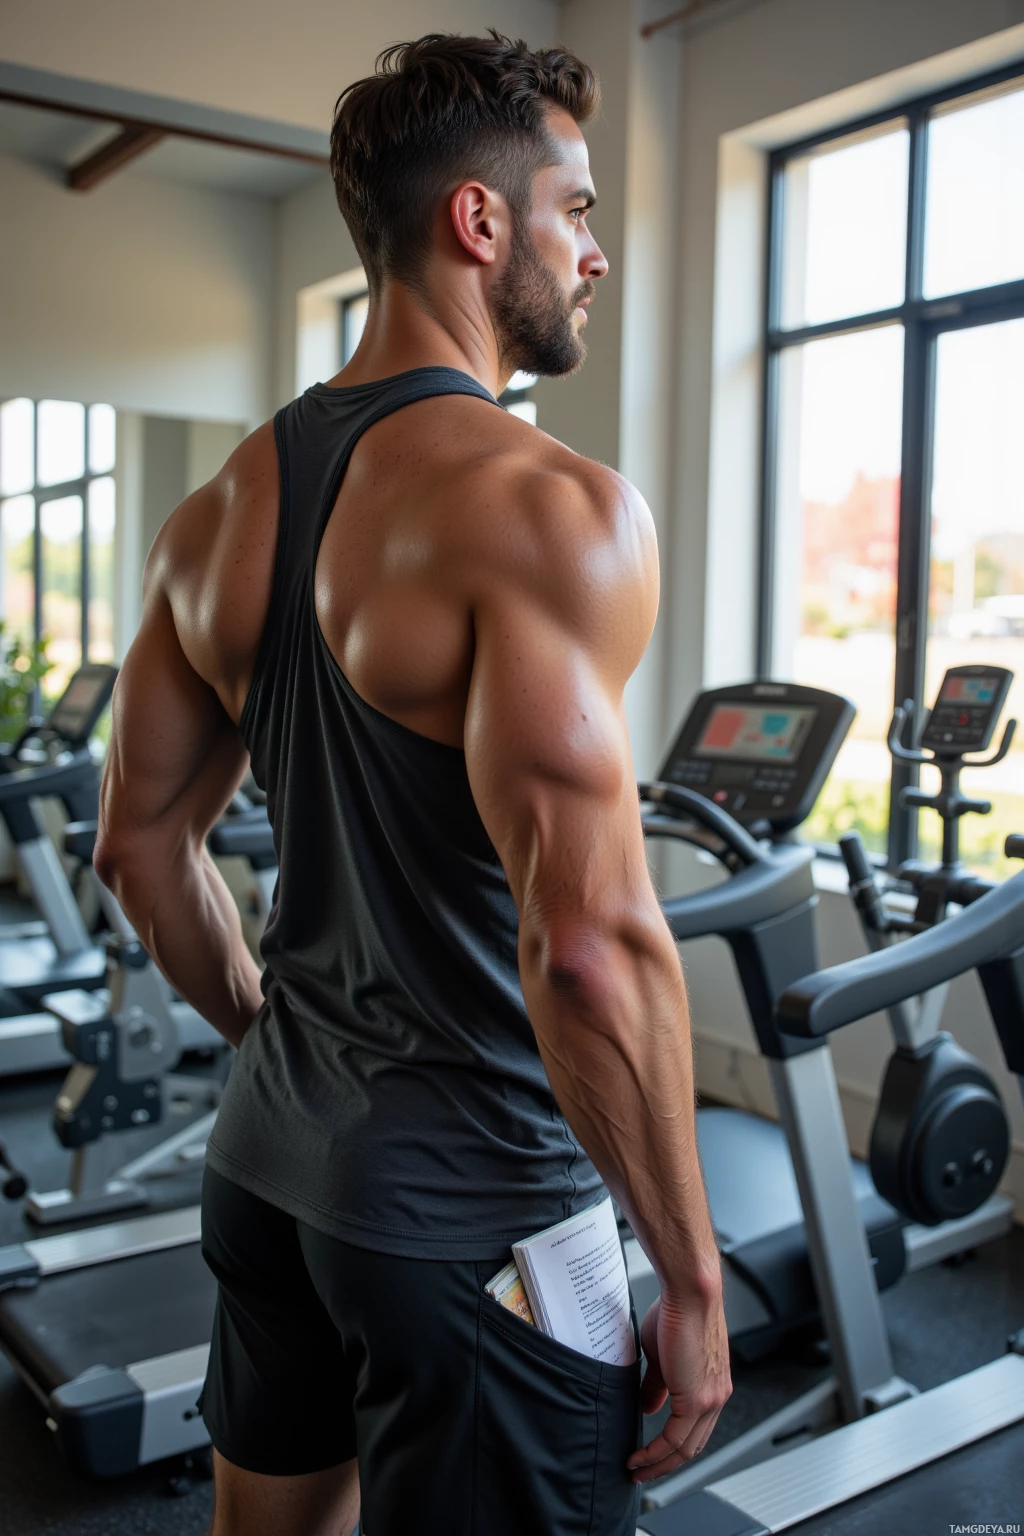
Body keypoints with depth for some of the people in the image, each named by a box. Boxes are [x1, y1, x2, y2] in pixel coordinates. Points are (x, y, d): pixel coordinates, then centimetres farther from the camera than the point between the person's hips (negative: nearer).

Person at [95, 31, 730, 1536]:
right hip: (473, 1205, -7)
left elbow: (144, 842, 11)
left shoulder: (221, 512, 5)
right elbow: (590, 940, -29)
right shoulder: (551, 505, -20)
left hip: (271, 1150, 8)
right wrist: (693, 1279, -17)